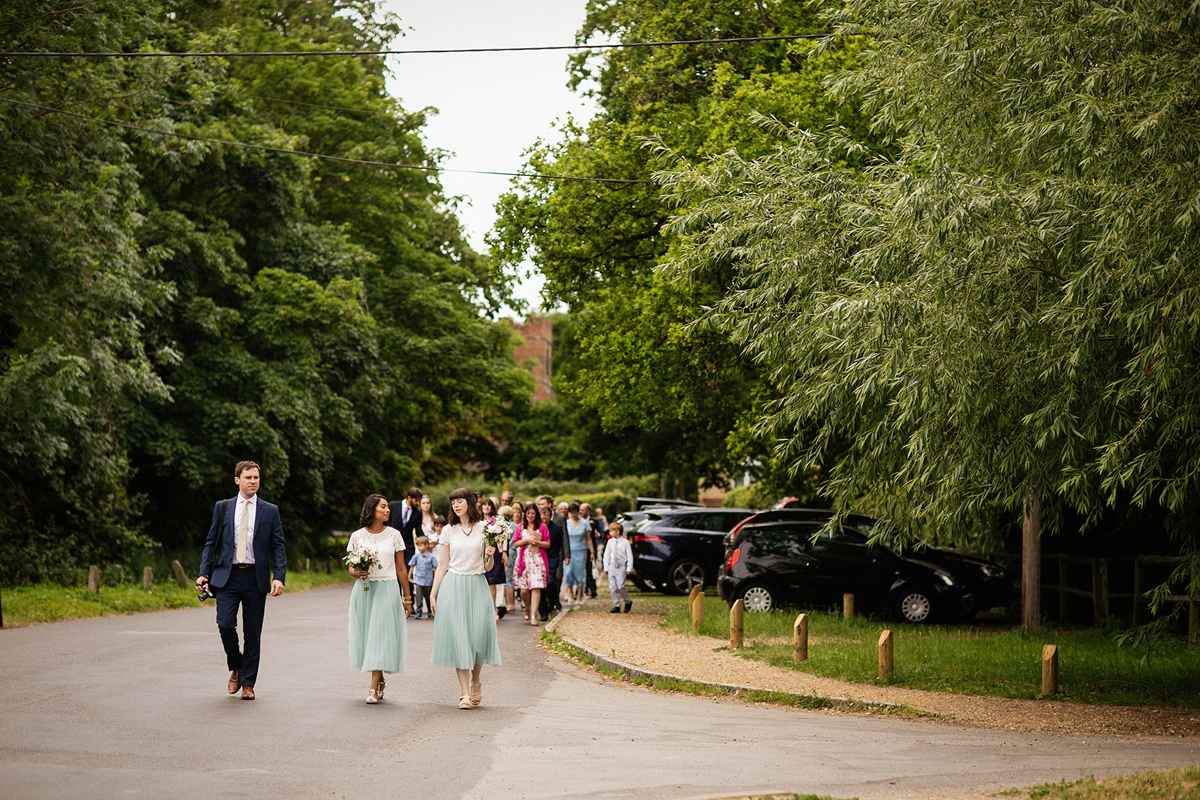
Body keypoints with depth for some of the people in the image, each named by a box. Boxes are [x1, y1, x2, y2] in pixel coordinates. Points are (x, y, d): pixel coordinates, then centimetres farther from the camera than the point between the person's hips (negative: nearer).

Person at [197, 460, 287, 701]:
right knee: (225, 624, -14)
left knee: (252, 633, 2)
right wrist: (204, 573, -1)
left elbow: (278, 547, 5)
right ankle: (235, 666, 13)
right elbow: (211, 542, 11)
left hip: (256, 577, 0)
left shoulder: (270, 511, 8)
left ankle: (248, 683, 12)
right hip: (227, 575, 0)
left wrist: (279, 577, -8)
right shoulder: (222, 508, 10)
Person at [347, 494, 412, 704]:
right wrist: (358, 573, -15)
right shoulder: (357, 537, 4)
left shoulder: (394, 535, 3)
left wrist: (407, 598, 7)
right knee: (367, 636, 4)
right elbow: (351, 568, 9)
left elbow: (401, 569, 6)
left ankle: (374, 688, -10)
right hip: (364, 590, 2)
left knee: (381, 636, -9)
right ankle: (380, 680, 24)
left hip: (387, 590, -2)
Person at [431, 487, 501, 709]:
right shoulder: (448, 531, 6)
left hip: (476, 586, 0)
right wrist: (433, 593, 3)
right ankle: (465, 693, -2)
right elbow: (442, 565, 7)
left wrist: (490, 556, -13)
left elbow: (487, 567, 8)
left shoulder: (484, 529, 5)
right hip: (453, 586, 0)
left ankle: (476, 682, 23)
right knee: (457, 636, -5)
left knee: (479, 634, -3)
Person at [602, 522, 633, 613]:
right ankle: (616, 606, 9)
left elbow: (629, 556, -2)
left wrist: (629, 568, -5)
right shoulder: (610, 542, 7)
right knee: (612, 587, 0)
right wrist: (606, 567, 9)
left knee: (620, 586, -14)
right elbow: (606, 555, 13)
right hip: (611, 566, 5)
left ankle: (628, 602, 7)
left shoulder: (625, 542, -5)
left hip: (621, 566, -5)